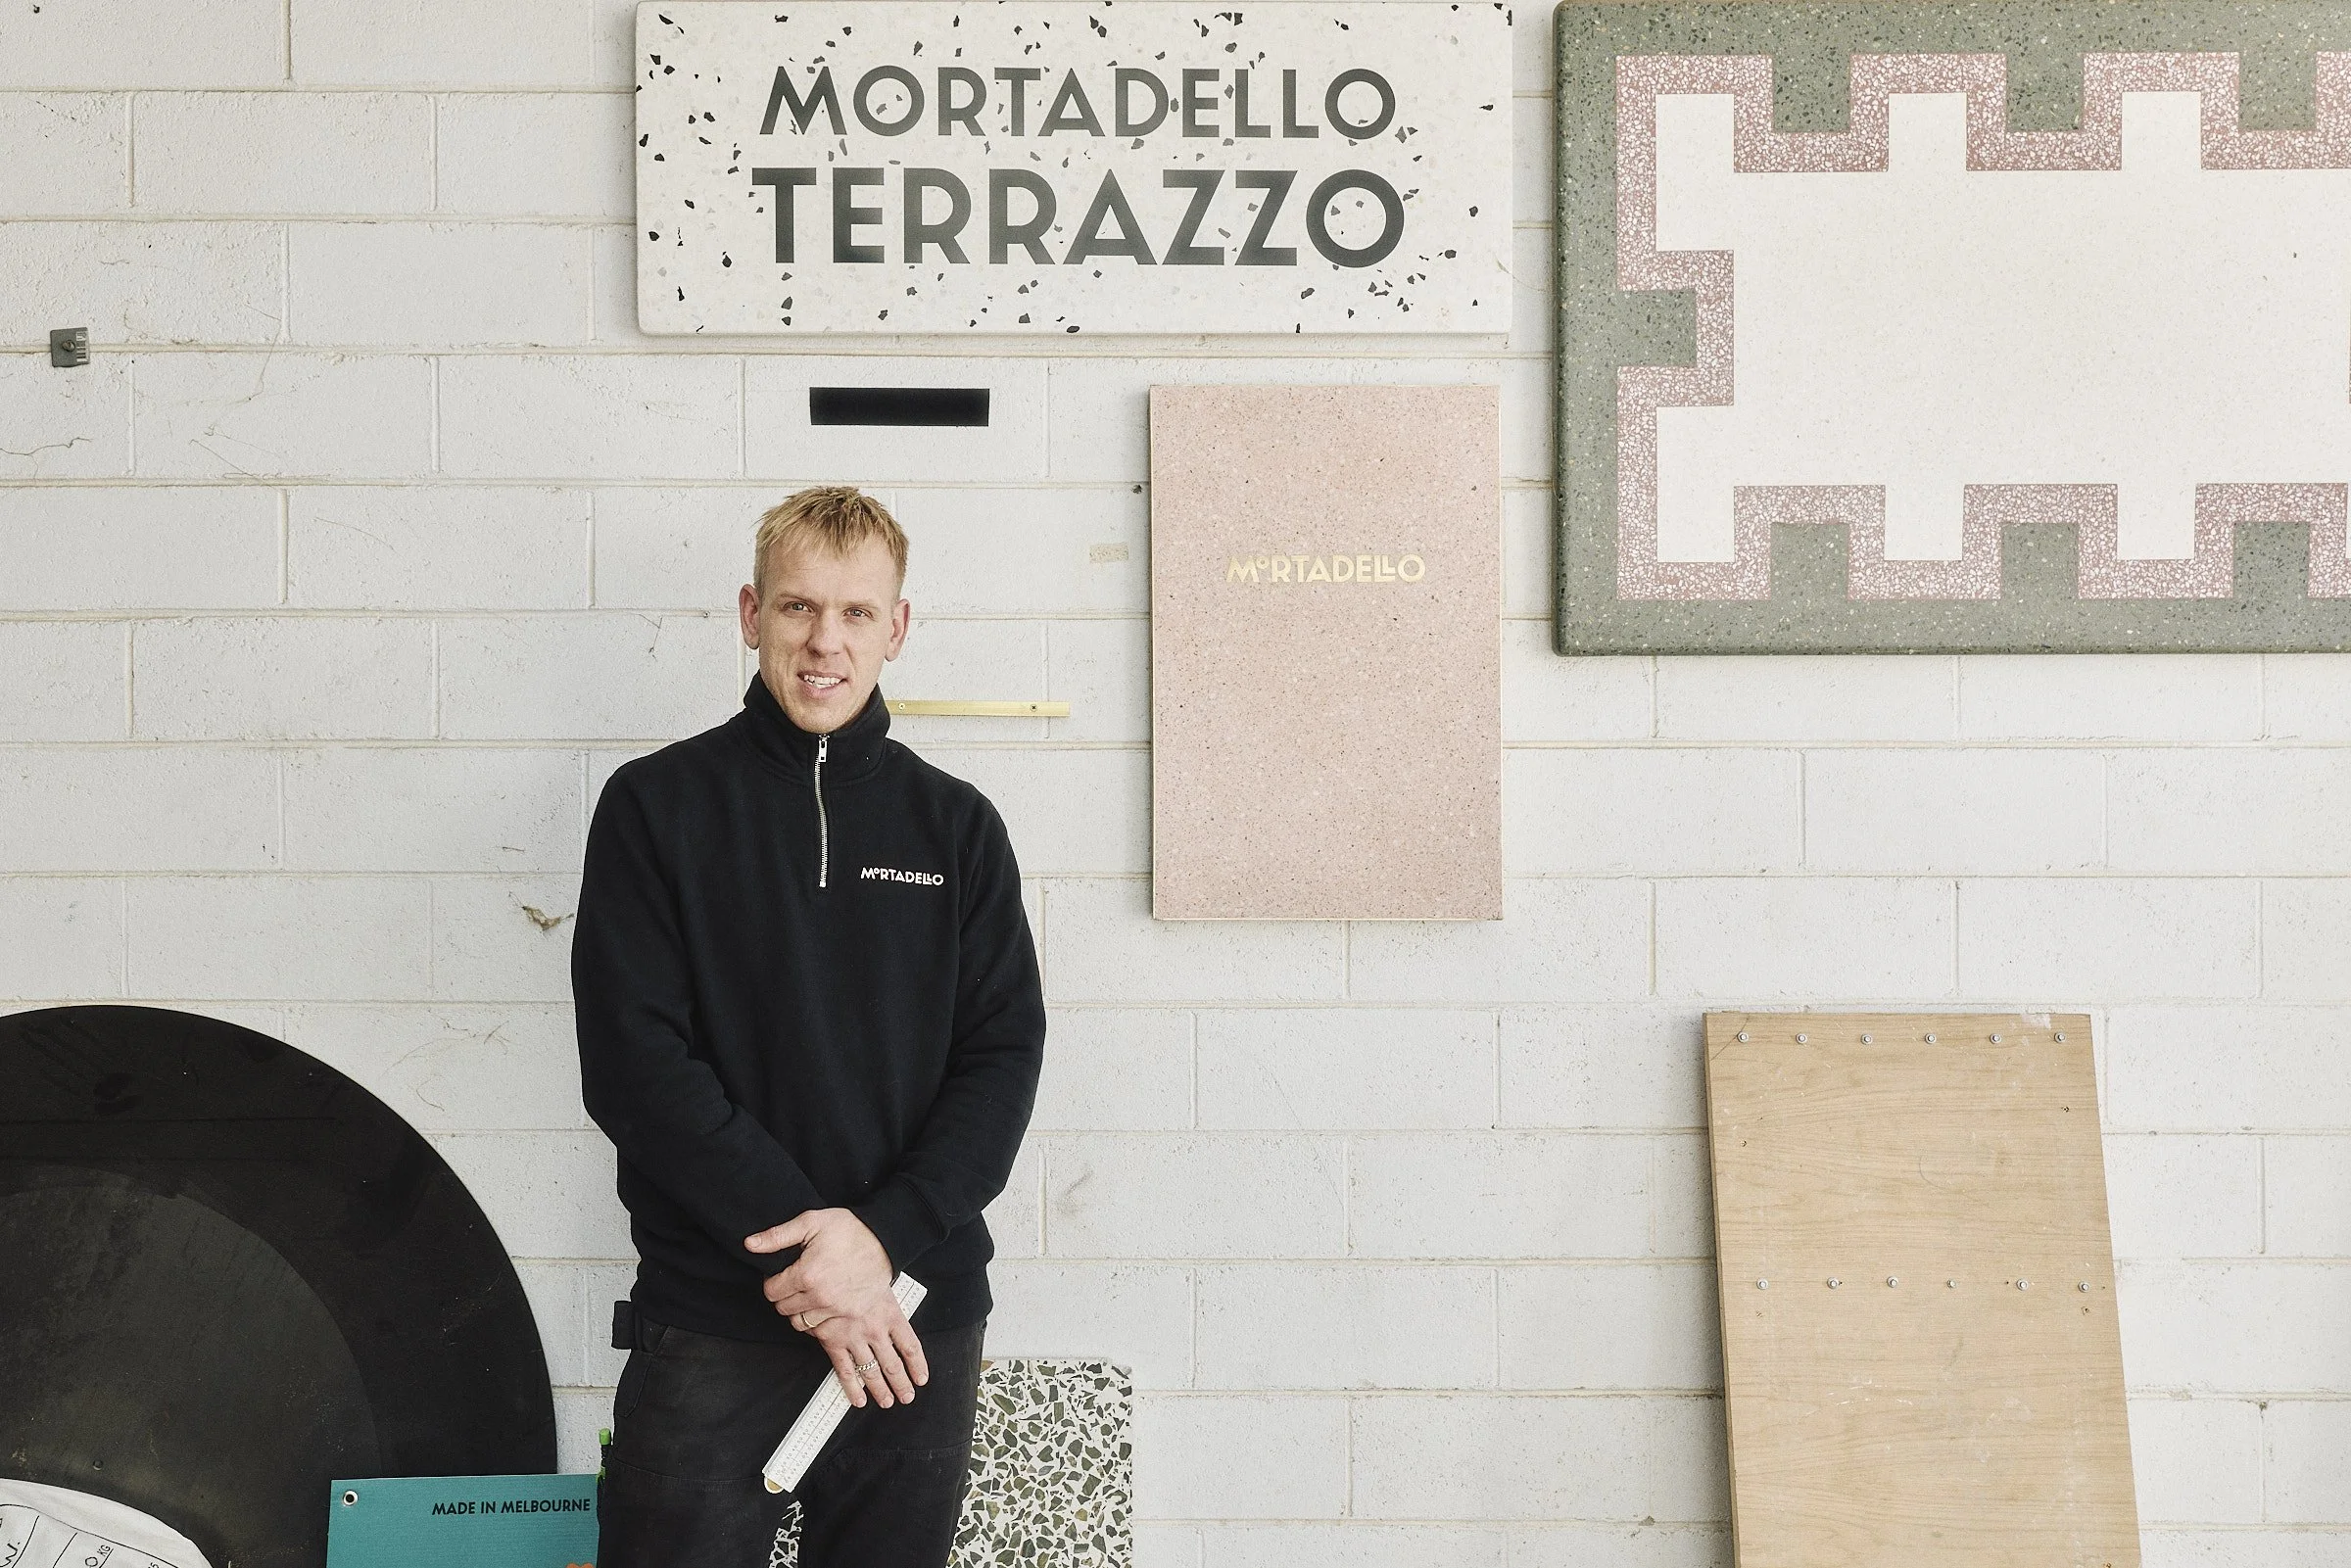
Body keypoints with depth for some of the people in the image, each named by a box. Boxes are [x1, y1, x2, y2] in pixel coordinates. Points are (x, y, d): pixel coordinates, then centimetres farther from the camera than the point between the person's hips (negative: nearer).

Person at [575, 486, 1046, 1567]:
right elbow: (633, 1061, -7)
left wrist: (884, 1238, -13)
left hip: (921, 1324, 2)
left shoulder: (956, 827, 8)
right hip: (708, 1326, -2)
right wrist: (799, 1242, -14)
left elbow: (1002, 1060, 2)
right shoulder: (658, 807, 2)